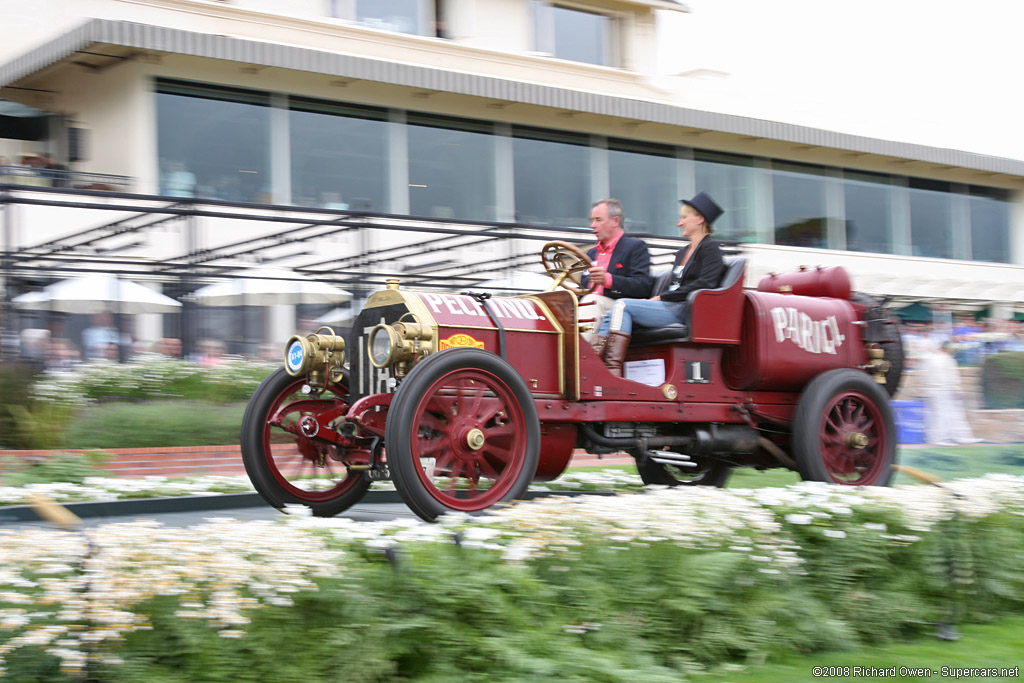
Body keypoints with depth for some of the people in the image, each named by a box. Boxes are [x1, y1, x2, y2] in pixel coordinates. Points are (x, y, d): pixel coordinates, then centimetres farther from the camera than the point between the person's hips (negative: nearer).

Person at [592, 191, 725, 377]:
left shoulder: (710, 248, 1)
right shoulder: (682, 253, 28)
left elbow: (703, 285, -13)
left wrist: (662, 298, -12)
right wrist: (651, 299, 3)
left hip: (687, 311, -8)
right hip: (670, 307, 8)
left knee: (623, 305, -22)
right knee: (613, 315, -12)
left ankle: (613, 367, -32)